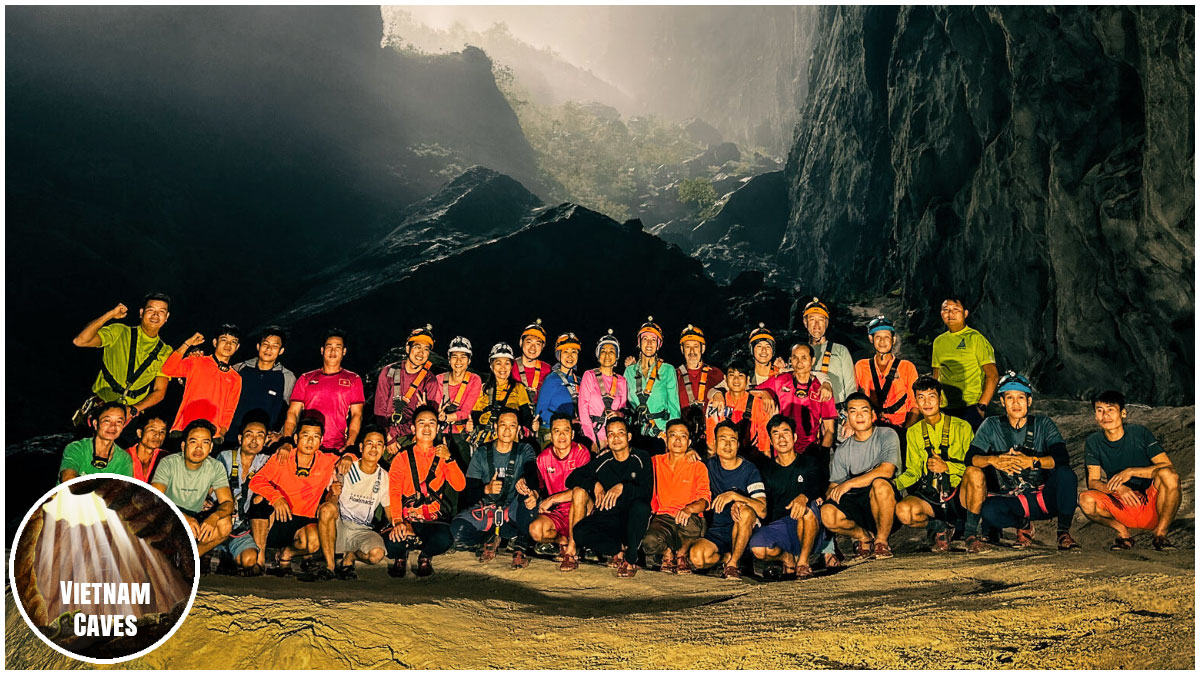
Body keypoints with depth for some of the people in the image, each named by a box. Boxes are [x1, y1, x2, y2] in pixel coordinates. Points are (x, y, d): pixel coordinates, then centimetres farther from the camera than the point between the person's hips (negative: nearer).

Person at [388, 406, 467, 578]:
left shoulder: (442, 456, 11)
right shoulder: (403, 457, 6)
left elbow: (460, 486, -1)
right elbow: (394, 491, -5)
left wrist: (449, 459, -14)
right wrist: (397, 521, -19)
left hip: (434, 519, 1)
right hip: (407, 518, -1)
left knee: (443, 540, -32)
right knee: (392, 543, -32)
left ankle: (425, 556, 5)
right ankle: (401, 556, 8)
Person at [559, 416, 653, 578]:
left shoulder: (641, 458, -1)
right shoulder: (602, 462, 7)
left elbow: (647, 493, -13)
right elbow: (572, 479, 4)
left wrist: (623, 487, -28)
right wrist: (594, 484, -13)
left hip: (632, 521, -2)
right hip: (607, 519, 2)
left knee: (640, 507, -36)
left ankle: (630, 558, -17)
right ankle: (621, 551, -10)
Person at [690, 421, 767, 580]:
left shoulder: (750, 471, -6)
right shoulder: (709, 466, 4)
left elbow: (762, 511, -17)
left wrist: (734, 495, -30)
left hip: (744, 531, -2)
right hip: (716, 532, 2)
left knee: (744, 511, -35)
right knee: (697, 557, -29)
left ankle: (733, 563, -15)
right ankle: (729, 557, 5)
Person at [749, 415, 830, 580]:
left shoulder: (809, 462, 7)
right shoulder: (767, 470, 14)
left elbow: (816, 485, -13)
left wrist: (803, 497, -37)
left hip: (808, 529, -2)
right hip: (778, 526, 2)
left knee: (808, 508, -36)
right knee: (757, 548, -29)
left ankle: (803, 560, -16)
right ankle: (788, 557, 4)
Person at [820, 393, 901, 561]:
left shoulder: (887, 435, 1)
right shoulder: (842, 450, 12)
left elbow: (886, 471, -16)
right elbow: (834, 484, 10)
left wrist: (849, 483, -15)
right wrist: (830, 493, -16)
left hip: (885, 504, -3)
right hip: (854, 503, 3)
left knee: (880, 483, -37)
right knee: (827, 513, -28)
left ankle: (881, 541, -14)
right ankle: (863, 536, 4)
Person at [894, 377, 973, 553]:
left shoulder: (961, 427, 5)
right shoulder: (913, 432, 13)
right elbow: (913, 471, 9)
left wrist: (946, 467, -16)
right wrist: (894, 483, -11)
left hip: (959, 494, -1)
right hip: (929, 497, 2)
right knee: (903, 510, -32)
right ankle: (939, 527, 3)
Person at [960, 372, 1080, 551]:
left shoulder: (1043, 424, 1)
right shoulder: (992, 426, 2)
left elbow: (1063, 458, -14)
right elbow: (971, 458, -10)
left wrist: (1032, 461, -34)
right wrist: (994, 460, -32)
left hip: (1044, 497, 0)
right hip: (1009, 500, 0)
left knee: (1065, 474, -30)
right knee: (988, 511, -33)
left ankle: (1064, 531, -11)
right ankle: (1023, 525, 1)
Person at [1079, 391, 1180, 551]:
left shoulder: (1139, 433, -5)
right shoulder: (1093, 443, -1)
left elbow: (1169, 467, -11)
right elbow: (1093, 482, -8)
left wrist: (1131, 472, -23)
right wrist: (1117, 489, -28)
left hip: (1151, 504, -1)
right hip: (1120, 507, 1)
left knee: (1168, 474, -31)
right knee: (1086, 500, -30)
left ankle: (1160, 534, -11)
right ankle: (1123, 532, 0)